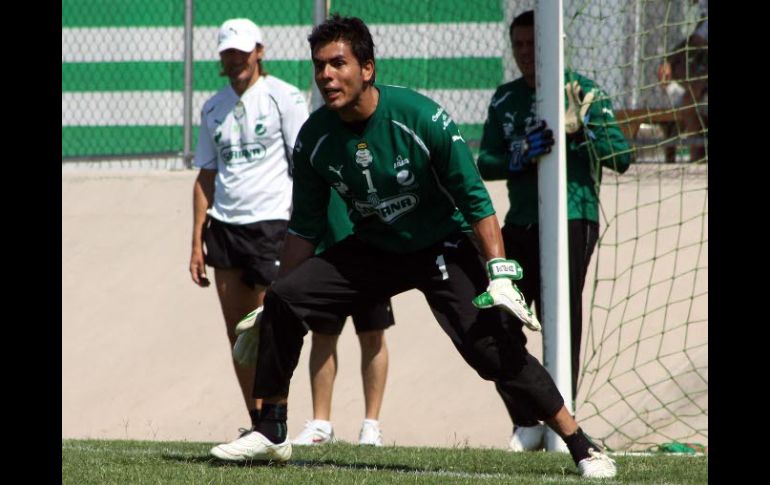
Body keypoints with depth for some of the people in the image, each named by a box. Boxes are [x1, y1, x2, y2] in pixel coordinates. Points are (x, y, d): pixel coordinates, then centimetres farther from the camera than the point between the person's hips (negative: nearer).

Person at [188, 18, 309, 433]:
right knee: (238, 334, 5)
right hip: (224, 227, 6)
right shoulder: (214, 108, 14)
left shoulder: (283, 98, -2)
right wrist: (197, 242, 12)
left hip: (271, 223, -6)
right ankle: (258, 424, 12)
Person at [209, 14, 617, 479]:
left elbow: (475, 201, -18)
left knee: (496, 348, -19)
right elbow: (305, 228, 3)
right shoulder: (314, 137, -11)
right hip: (371, 247, 4)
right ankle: (271, 433, 1)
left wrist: (501, 276, -25)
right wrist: (274, 292, 4)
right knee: (282, 302, -12)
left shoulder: (422, 118, -24)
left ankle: (582, 447, -11)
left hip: (442, 249, -4)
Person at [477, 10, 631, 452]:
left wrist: (579, 129, -22)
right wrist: (523, 159, -12)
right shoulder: (506, 99, 14)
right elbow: (486, 163, 8)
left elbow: (622, 157, -7)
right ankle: (526, 424, 12)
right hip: (521, 222, 6)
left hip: (572, 220, -6)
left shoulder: (582, 91, -1)